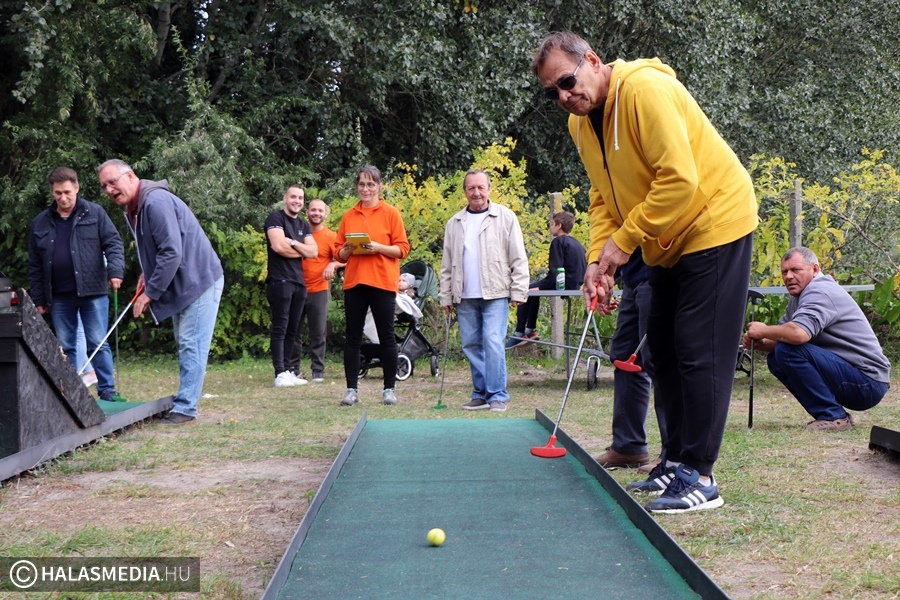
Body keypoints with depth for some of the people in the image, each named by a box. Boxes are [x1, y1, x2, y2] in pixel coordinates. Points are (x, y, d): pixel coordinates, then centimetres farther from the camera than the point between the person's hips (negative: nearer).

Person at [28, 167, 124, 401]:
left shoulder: (94, 213, 1)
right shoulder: (40, 223, 9)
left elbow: (113, 244, -2)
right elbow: (35, 265, 11)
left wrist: (115, 271, -18)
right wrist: (38, 299, 8)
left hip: (92, 291, -3)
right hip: (59, 296, 3)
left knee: (98, 344, -1)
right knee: (65, 347, 8)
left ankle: (107, 390, 5)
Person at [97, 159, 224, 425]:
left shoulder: (156, 202, -22)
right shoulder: (133, 209, 10)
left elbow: (172, 253, -26)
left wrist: (150, 292, -20)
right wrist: (147, 275, 6)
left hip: (200, 281, -10)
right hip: (182, 284, 10)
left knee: (191, 346, -8)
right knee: (185, 346, 13)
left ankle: (185, 407, -6)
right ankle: (185, 400, 20)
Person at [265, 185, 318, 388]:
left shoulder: (304, 225, 19)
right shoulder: (275, 218, -2)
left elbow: (313, 251, 6)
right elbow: (279, 246, -16)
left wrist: (292, 243, -9)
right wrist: (302, 251, 0)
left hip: (299, 282, 7)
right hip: (280, 281, -7)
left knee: (292, 329, 8)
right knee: (280, 328, -9)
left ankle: (288, 370, 11)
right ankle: (280, 373, -11)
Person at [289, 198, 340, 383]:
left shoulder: (331, 237, 0)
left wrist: (332, 265, -19)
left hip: (319, 290, -2)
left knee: (318, 333, 0)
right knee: (294, 331, 5)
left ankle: (318, 371, 6)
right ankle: (293, 369, 14)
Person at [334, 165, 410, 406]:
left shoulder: (391, 213, 2)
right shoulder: (348, 216, 11)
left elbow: (402, 248, -2)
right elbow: (339, 253, 13)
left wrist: (378, 248, -16)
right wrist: (348, 249, -9)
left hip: (382, 283, -3)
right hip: (353, 282, 3)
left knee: (386, 336, 1)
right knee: (352, 337, 3)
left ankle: (389, 389, 9)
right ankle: (351, 389, 8)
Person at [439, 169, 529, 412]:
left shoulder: (505, 217, 2)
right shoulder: (455, 223, 13)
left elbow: (518, 259, 0)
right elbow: (447, 264, 15)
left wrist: (518, 291, -6)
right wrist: (446, 296, 10)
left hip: (495, 294, -4)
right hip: (465, 297, 4)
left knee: (493, 342, -11)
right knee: (471, 345, 6)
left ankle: (497, 395, -4)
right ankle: (480, 394, 16)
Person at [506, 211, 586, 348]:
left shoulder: (558, 241, -12)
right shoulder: (577, 243, 15)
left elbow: (554, 271, -19)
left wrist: (540, 287, -11)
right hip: (575, 284, 10)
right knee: (533, 290, 26)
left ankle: (519, 334, 0)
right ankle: (530, 330, 27)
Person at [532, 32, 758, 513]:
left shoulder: (646, 90, -24)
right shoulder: (580, 123, 3)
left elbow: (680, 180, -29)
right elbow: (604, 197, 9)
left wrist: (624, 241, -22)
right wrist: (598, 259, -6)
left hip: (714, 224, -9)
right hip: (668, 242, 9)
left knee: (700, 352, -10)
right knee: (664, 348, 11)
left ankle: (699, 477, -5)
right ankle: (677, 461, 21)